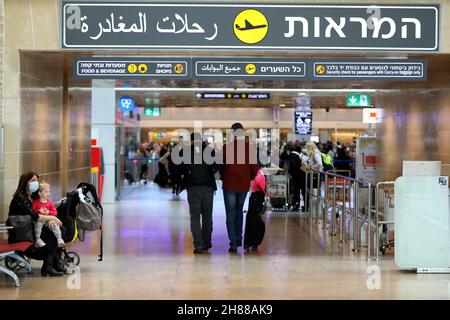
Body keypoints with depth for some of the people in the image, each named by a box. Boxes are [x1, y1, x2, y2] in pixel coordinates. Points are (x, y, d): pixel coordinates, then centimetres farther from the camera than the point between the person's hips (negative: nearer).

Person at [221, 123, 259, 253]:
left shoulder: (226, 147, -9)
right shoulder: (250, 148, -4)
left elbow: (221, 165, -2)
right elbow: (255, 168, -2)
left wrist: (222, 178, 16)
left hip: (229, 184, -3)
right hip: (244, 185, 3)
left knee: (231, 214, 3)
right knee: (239, 211, 22)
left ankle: (233, 244, -3)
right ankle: (238, 238, 21)